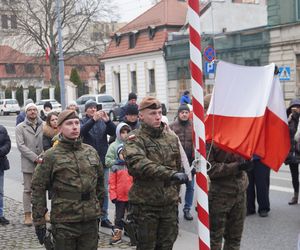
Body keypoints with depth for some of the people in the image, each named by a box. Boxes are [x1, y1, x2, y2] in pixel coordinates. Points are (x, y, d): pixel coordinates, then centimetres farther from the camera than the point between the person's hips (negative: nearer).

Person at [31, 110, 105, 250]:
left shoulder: (91, 152, 8)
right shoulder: (51, 156, -5)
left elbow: (100, 181, 18)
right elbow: (38, 188, -5)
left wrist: (99, 208, 19)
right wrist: (39, 221, -6)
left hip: (91, 221, 4)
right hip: (64, 222, -4)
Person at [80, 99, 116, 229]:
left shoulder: (103, 122, 8)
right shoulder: (83, 121, 1)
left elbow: (114, 132, -6)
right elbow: (81, 131, -20)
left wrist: (107, 121, -24)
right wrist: (93, 120, -34)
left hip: (103, 161, 3)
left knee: (104, 191, 9)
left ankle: (104, 218, 18)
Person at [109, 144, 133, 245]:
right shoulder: (115, 167, -3)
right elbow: (112, 183, -4)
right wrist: (113, 195, -8)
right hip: (119, 197, -1)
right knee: (119, 216, 10)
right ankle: (117, 234, 19)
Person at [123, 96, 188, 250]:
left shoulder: (172, 138, 10)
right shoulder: (135, 139, -9)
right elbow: (137, 163, -29)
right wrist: (171, 174, -38)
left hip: (169, 203, 5)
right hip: (145, 204, -5)